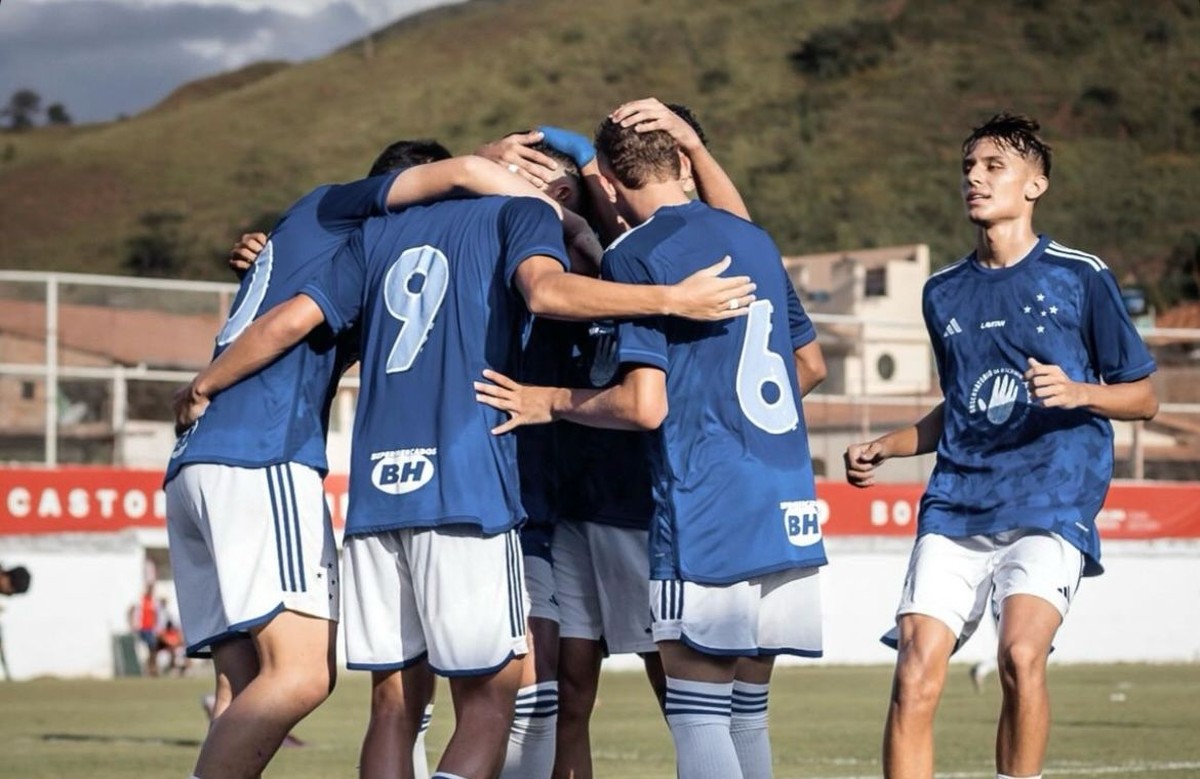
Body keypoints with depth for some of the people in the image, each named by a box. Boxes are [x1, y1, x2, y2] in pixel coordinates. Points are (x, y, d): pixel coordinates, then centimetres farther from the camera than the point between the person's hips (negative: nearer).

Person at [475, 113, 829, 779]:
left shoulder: (632, 257, -7)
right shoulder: (754, 240, 14)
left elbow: (644, 405, -15)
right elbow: (810, 365, 25)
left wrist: (551, 402, 1)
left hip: (705, 517, -7)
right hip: (787, 517, 7)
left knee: (699, 717, -4)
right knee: (748, 713, 13)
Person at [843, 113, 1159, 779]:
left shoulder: (1079, 277, 3)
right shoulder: (943, 293, 17)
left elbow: (1142, 397, 6)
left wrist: (1078, 392, -12)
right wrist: (883, 449, 16)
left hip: (1051, 503, -4)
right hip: (955, 505, 4)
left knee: (1020, 655, -25)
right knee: (915, 676, -11)